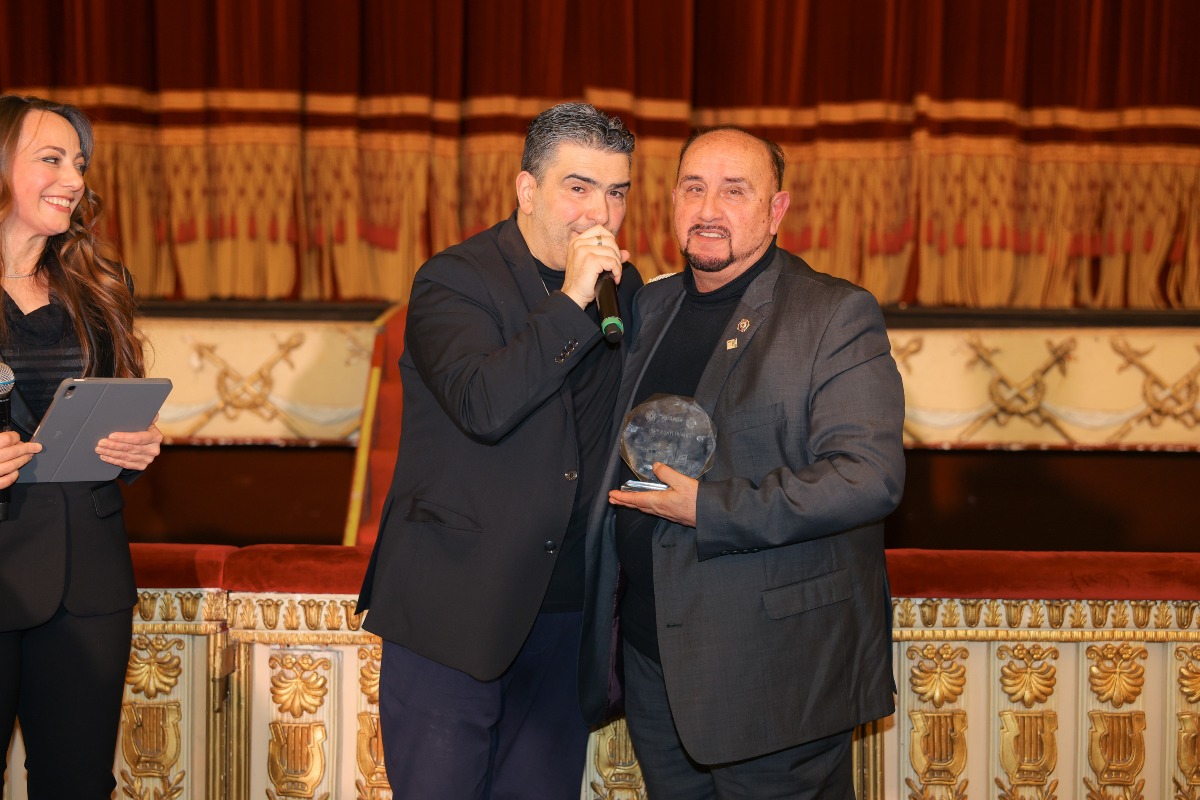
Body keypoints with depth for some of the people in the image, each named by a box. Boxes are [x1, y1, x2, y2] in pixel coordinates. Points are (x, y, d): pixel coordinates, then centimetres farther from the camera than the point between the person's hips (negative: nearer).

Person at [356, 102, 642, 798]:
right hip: (454, 609, -5)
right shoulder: (452, 282, -9)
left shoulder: (625, 287, 9)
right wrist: (571, 301, -26)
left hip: (567, 610, 5)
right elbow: (482, 406, -27)